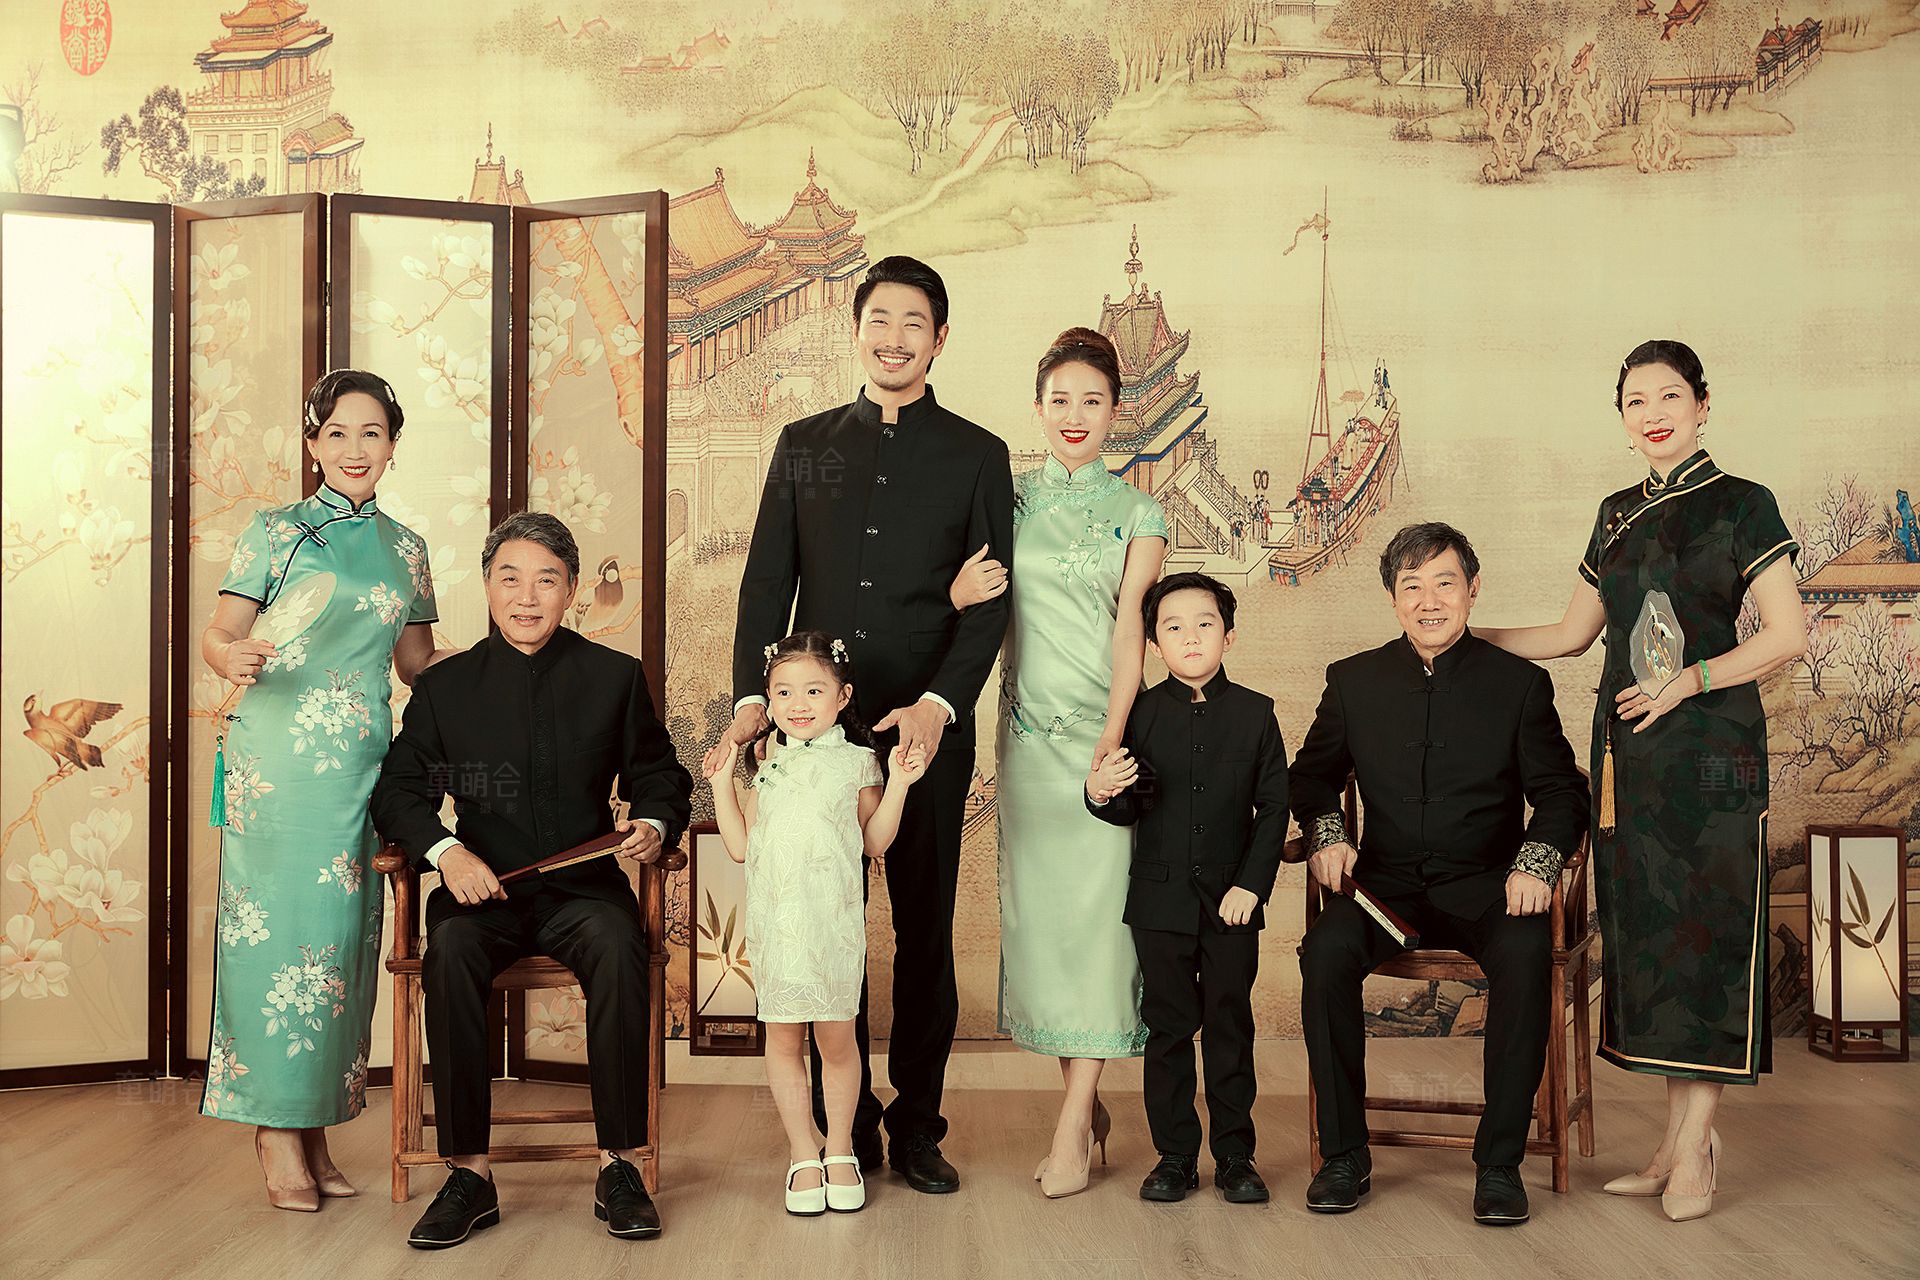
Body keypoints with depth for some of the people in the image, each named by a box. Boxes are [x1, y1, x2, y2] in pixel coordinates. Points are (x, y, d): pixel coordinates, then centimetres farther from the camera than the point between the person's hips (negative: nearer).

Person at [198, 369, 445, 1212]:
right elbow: (216, 635, -2)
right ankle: (276, 1132, 2)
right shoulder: (274, 532, 3)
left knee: (344, 931, 3)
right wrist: (233, 658, -24)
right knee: (278, 925, -5)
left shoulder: (404, 547, 15)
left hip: (360, 760, 4)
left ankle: (314, 1125, 11)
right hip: (277, 757, -4)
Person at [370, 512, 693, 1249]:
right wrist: (445, 851, -13)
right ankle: (469, 1174, -24)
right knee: (450, 950, -33)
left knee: (618, 946, -34)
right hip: (482, 887, 1)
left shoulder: (615, 677, 10)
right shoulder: (445, 686, 10)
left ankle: (618, 1167, -23)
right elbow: (399, 790, 7)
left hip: (583, 886, 0)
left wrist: (655, 825, -10)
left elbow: (659, 778, 14)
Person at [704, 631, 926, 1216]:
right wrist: (722, 783, 7)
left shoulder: (855, 762, 2)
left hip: (834, 923, -2)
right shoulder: (767, 768, 11)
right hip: (774, 922, 3)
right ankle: (804, 1154, 20)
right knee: (783, 1037, 6)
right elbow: (740, 846, 11)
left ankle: (840, 1150, 21)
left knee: (836, 1036, 3)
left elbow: (874, 843, 4)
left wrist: (897, 784, -5)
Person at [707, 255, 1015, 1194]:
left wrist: (940, 704, -15)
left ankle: (917, 1129, 16)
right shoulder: (804, 445, 13)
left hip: (927, 728, -1)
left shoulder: (977, 456, 7)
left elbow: (989, 601, 0)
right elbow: (766, 582, 9)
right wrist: (752, 697, -5)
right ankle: (845, 1129, 16)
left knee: (925, 930, 5)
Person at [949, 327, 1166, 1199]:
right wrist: (960, 594, -15)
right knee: (1036, 905, 3)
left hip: (1105, 729, -2)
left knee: (1096, 905, -6)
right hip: (1026, 732, 2)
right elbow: (975, 603, 10)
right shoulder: (1007, 498, 9)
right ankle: (1085, 1097, 17)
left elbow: (1129, 628, -5)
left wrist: (1114, 737, -16)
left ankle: (1072, 1127, -3)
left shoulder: (1137, 513, 4)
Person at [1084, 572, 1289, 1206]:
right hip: (1160, 898, 0)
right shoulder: (1141, 713, 0)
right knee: (1169, 1027, 7)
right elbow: (1131, 810, 1)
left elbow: (1273, 807, 0)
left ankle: (1235, 1157, 18)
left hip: (1232, 898, 0)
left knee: (1231, 1027, 7)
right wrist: (1101, 794, -22)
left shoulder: (1254, 713, 0)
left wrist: (1252, 885, -8)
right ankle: (1174, 1156, 17)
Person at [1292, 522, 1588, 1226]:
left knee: (1525, 952, -34)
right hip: (1387, 884, 1)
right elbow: (1313, 774, 18)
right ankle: (1344, 1153, -15)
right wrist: (1326, 832, -4)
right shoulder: (1354, 680, 8)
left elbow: (1562, 790, 3)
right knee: (1325, 949, -30)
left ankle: (1500, 1161, -20)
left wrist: (1536, 859, -17)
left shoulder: (1520, 683, 4)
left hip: (1485, 885, -1)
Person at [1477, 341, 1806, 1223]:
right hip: (1629, 750, 5)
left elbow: (1787, 636, -7)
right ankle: (1681, 1135, 12)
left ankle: (1692, 1147, 2)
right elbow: (1573, 634, 20)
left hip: (1710, 747, -5)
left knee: (1707, 927, -3)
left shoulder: (1741, 505, -1)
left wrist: (1689, 679, -15)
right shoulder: (1618, 514, 15)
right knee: (1646, 929, 5)